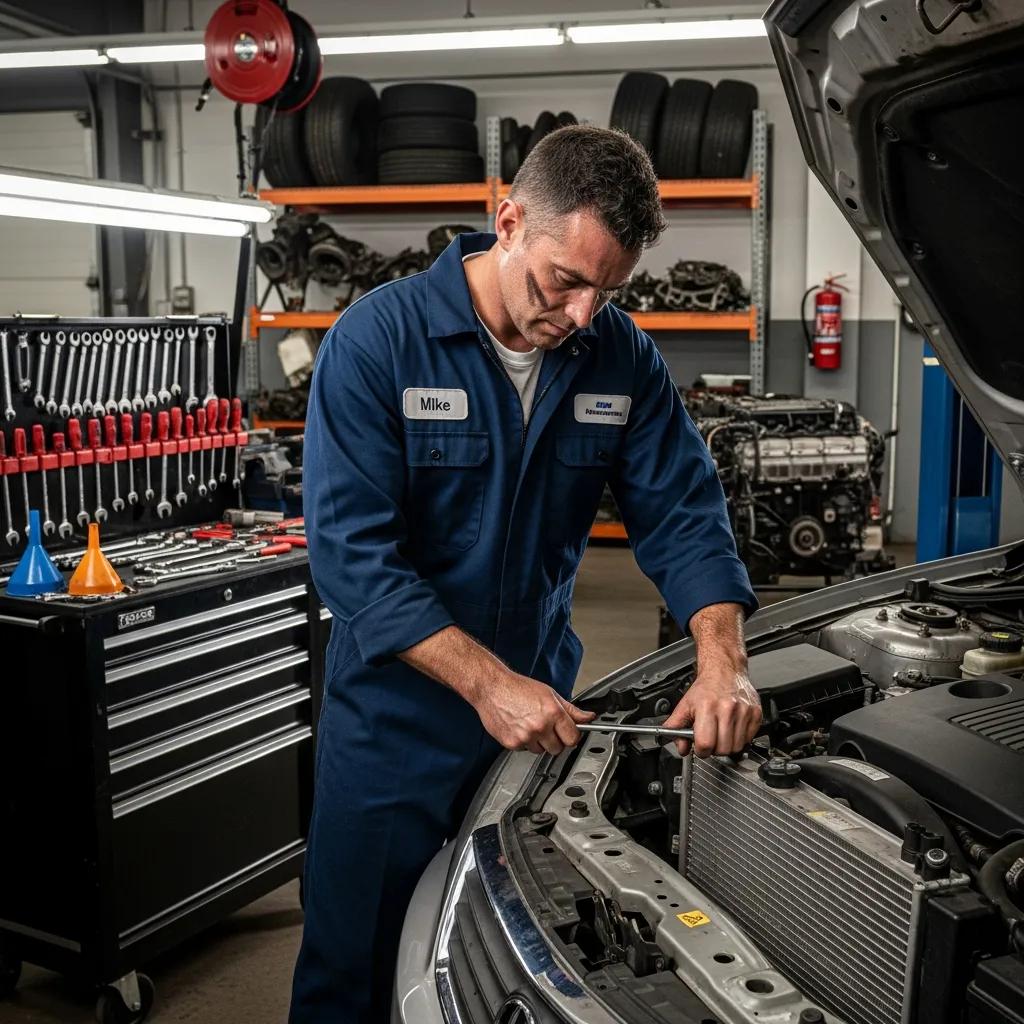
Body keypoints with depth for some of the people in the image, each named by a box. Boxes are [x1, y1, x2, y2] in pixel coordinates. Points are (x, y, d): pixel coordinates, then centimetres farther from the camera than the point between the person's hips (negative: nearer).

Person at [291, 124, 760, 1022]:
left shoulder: (621, 355, -3)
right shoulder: (377, 340, -16)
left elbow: (683, 510, -2)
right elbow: (353, 551, -21)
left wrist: (723, 660, -19)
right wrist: (488, 683, -27)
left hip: (545, 706, 4)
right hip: (395, 719, -3)